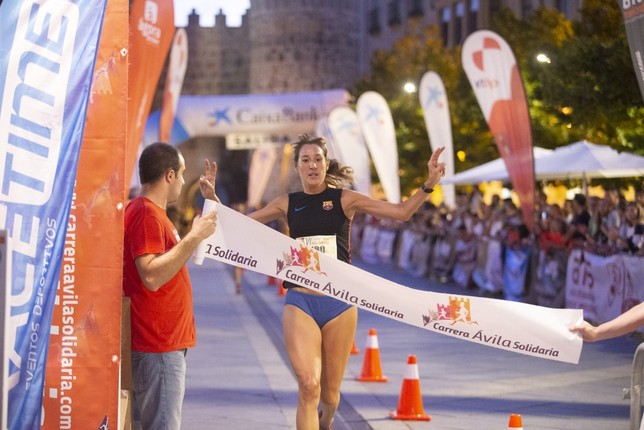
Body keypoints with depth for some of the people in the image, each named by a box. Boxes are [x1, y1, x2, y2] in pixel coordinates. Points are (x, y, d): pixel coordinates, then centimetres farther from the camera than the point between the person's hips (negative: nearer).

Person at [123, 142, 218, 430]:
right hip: (158, 344, -11)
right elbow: (152, 276, -26)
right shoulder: (146, 213, -15)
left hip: (165, 341, 11)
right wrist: (194, 237, -24)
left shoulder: (151, 212, 17)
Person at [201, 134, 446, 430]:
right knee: (308, 386, -18)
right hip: (300, 303, 0)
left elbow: (402, 212, -2)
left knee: (329, 394, 10)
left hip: (340, 303, 0)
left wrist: (428, 184, -15)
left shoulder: (344, 199, 3)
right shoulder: (287, 204, 7)